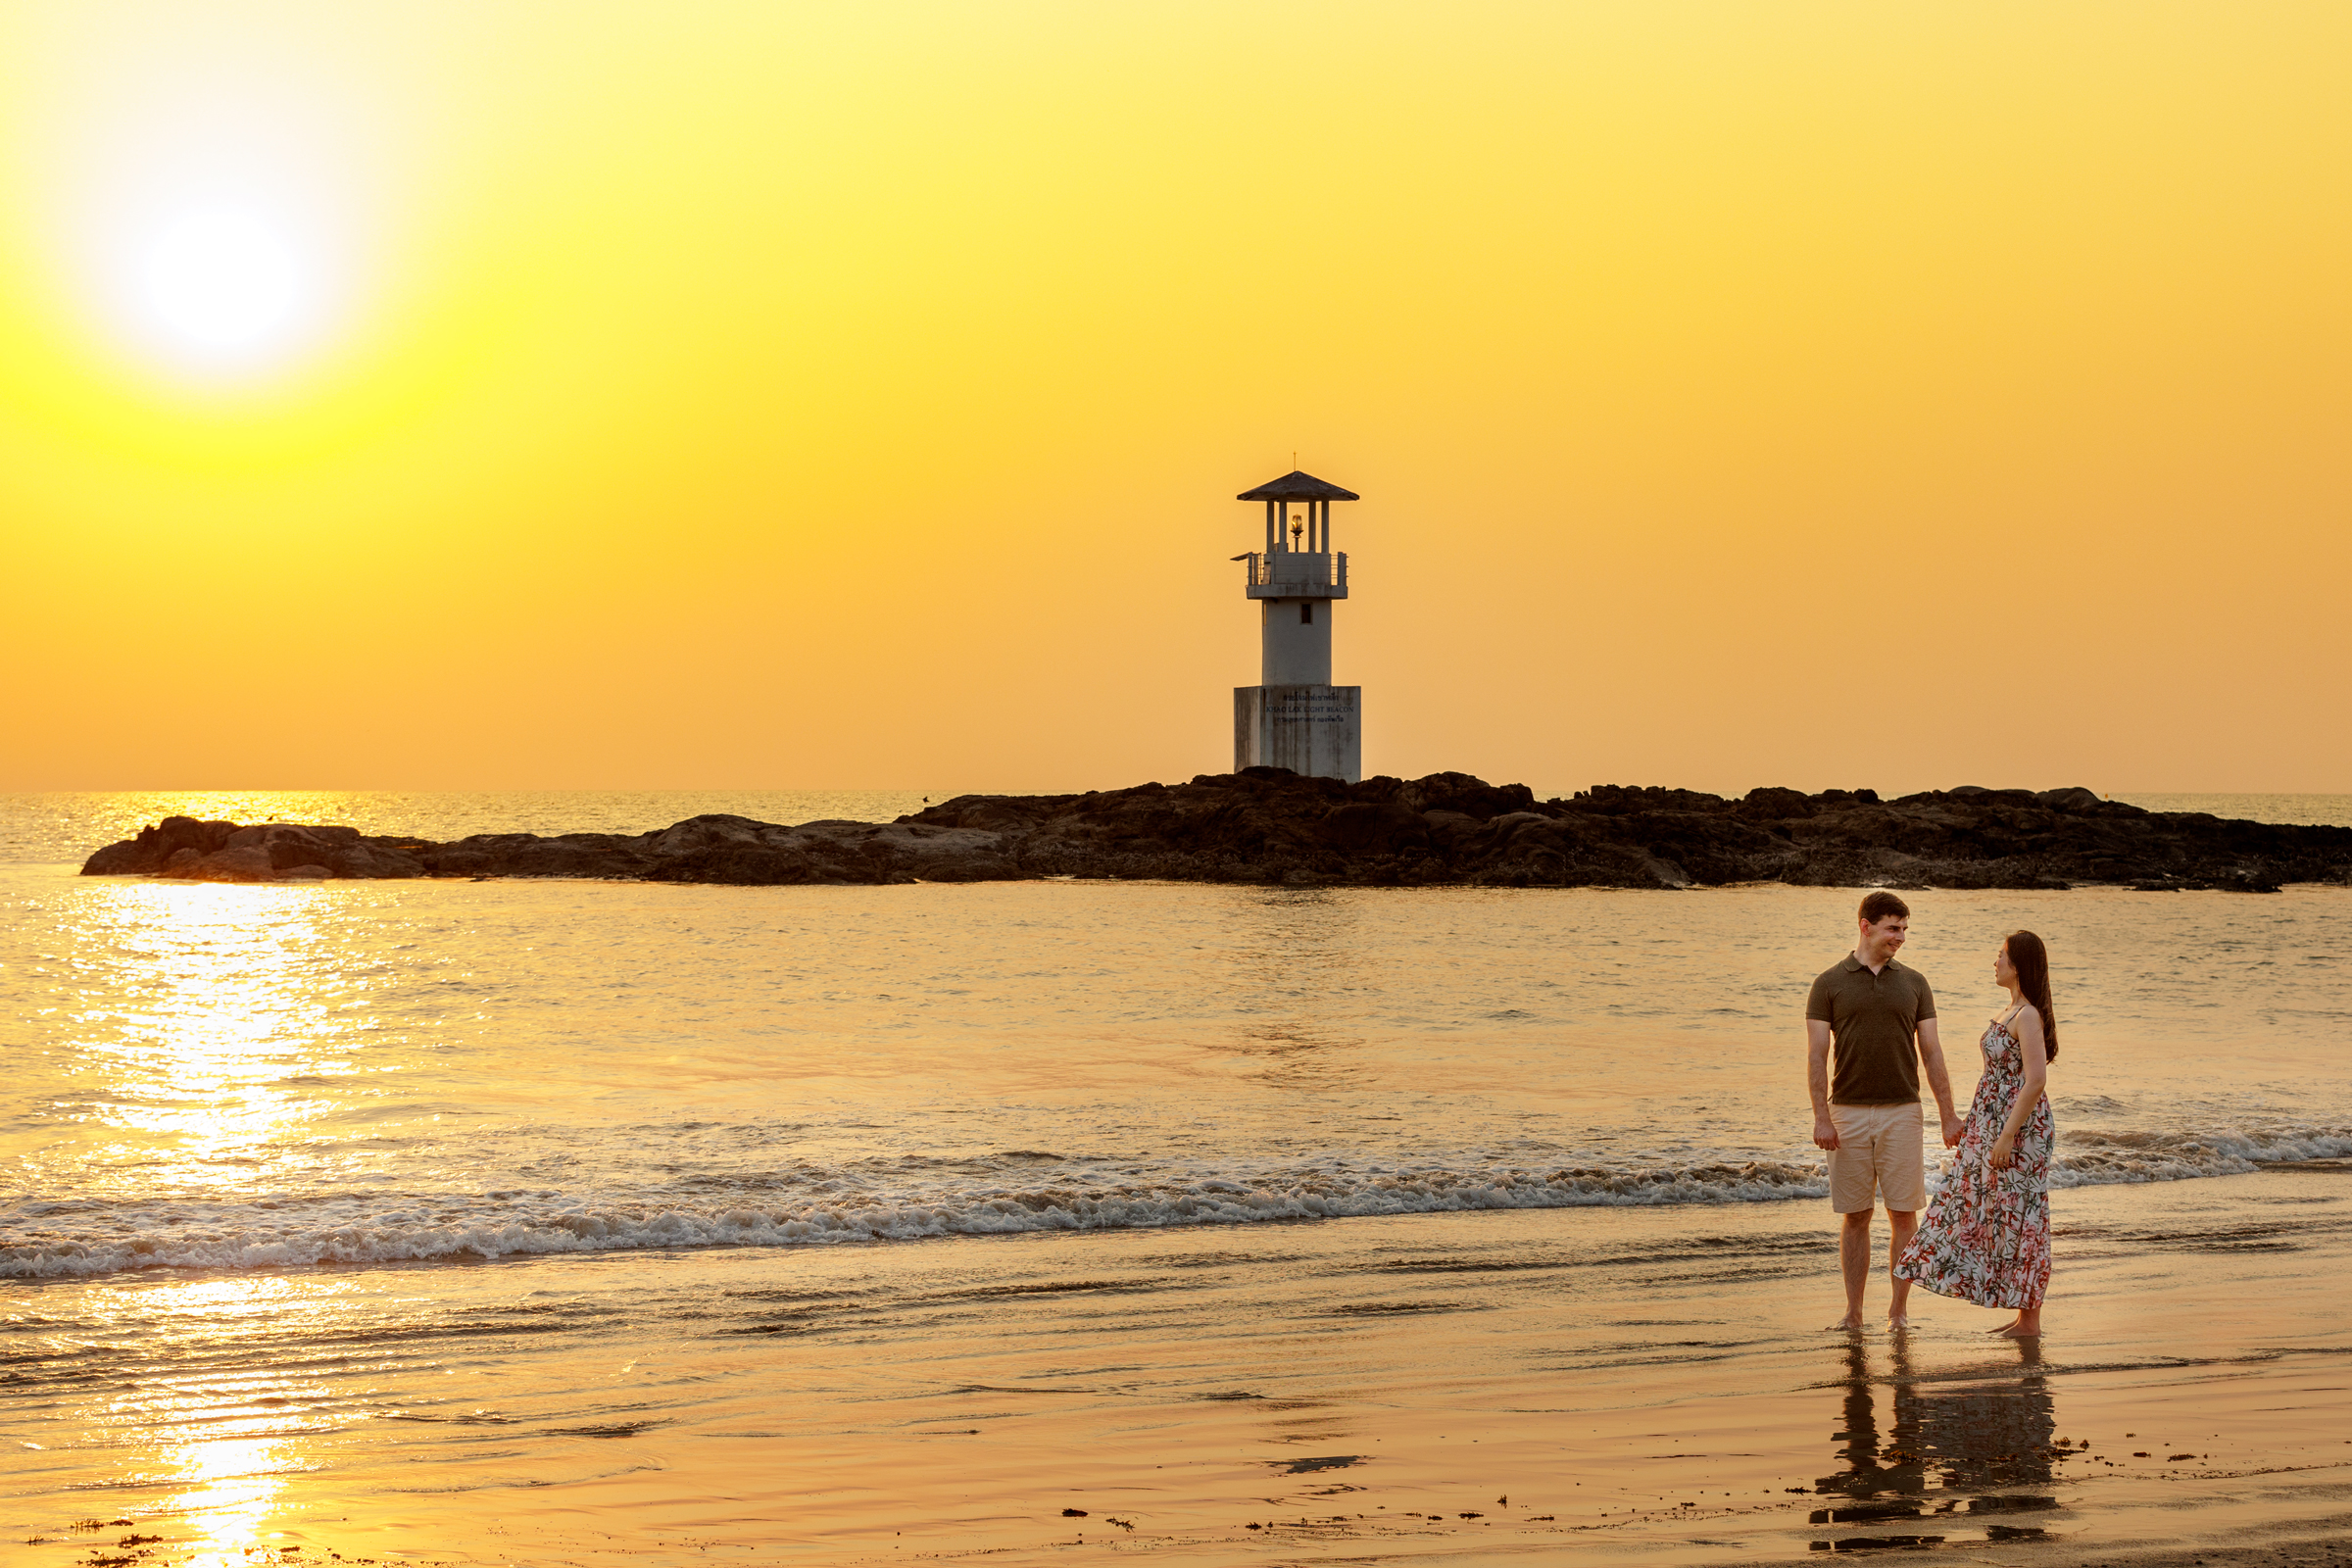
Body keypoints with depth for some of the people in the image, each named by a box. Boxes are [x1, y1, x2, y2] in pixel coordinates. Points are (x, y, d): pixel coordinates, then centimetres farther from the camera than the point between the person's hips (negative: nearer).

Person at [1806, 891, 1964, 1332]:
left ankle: (1899, 1311, 7)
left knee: (1904, 1214, -1)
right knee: (1855, 1216, 3)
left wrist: (1948, 1116, 1)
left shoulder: (1913, 983, 7)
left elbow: (1932, 1053, 7)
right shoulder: (1830, 983, 1)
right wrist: (1821, 1117, -11)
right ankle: (1853, 1313, 8)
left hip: (1901, 1112, 1)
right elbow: (1816, 1055, -2)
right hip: (1849, 1113, -1)